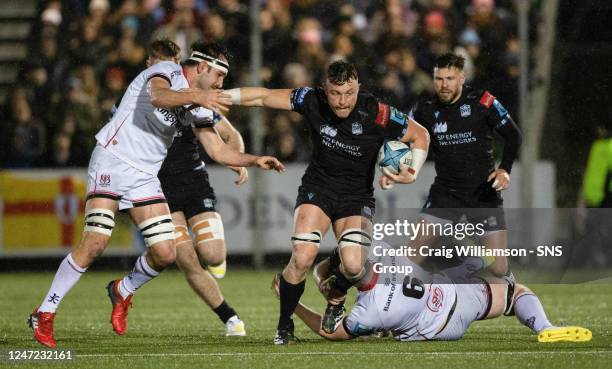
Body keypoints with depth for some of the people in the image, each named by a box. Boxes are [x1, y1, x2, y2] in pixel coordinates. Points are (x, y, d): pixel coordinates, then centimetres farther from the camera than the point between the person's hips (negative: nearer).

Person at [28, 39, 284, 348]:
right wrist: (197, 95, -50)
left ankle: (123, 291, 25)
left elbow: (217, 150, 13)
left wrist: (255, 160, 0)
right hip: (112, 160, -7)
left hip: (145, 177, 7)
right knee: (94, 244, -17)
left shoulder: (198, 108, 11)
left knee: (165, 253, -5)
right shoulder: (166, 72, -10)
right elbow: (157, 95, -34)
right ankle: (44, 314, -6)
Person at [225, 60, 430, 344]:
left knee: (353, 266, -22)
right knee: (302, 257, -21)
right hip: (317, 190, 1)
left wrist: (412, 173, -18)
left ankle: (336, 298, 16)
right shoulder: (313, 101, -14)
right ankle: (284, 326, 0)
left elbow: (420, 135, -5)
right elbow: (264, 97, -6)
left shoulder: (377, 114, -19)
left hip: (357, 197, -1)